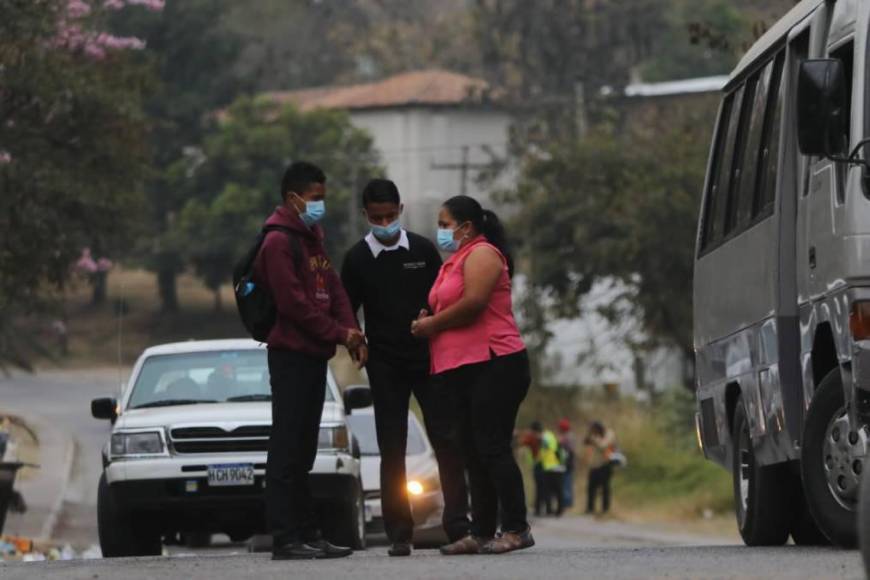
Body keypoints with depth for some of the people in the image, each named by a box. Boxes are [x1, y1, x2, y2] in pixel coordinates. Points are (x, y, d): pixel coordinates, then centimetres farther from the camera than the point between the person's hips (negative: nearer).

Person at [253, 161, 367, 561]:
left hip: (314, 355, 9)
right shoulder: (278, 242, -11)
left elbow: (333, 289, 16)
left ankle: (308, 534, 15)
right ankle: (285, 539, -8)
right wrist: (339, 334, -12)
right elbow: (293, 303, -17)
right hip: (290, 353, -9)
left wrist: (351, 333, 0)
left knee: (303, 451, 12)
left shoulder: (311, 238, 18)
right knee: (286, 449, -8)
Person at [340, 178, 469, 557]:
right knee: (391, 450, 0)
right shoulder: (357, 259, 1)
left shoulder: (422, 250, 3)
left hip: (428, 360, 0)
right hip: (385, 366, 0)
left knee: (446, 442, -3)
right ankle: (399, 534, 2)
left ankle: (457, 525, 1)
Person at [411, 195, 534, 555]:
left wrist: (434, 323, -9)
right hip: (461, 369, 10)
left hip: (492, 366, -10)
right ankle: (481, 533, 10)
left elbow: (474, 302, -20)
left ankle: (516, 529, -9)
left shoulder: (481, 254, -7)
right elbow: (448, 309, 24)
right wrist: (428, 320, 3)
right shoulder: (455, 260, 23)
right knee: (474, 453, 8)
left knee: (492, 447, -11)